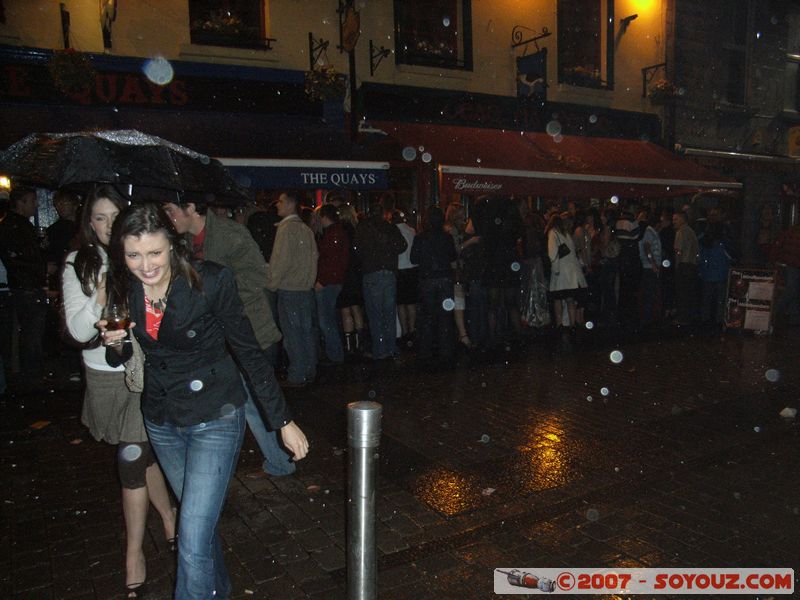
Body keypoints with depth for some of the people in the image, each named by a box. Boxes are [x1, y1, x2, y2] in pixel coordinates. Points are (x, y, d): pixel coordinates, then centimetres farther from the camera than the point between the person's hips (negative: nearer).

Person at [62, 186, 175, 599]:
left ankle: (134, 557, 22)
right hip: (105, 377, 2)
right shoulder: (78, 264, -1)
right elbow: (78, 330, -7)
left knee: (132, 460, 2)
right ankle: (169, 518, 39)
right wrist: (102, 297, -22)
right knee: (143, 453, 16)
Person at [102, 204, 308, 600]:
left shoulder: (210, 280, -20)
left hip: (215, 417, -5)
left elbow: (248, 351, -13)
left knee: (193, 540, -9)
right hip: (161, 420, 5)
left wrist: (283, 421, -11)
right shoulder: (124, 289, -6)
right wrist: (115, 343, -17)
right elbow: (119, 359, 8)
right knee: (200, 518, 24)